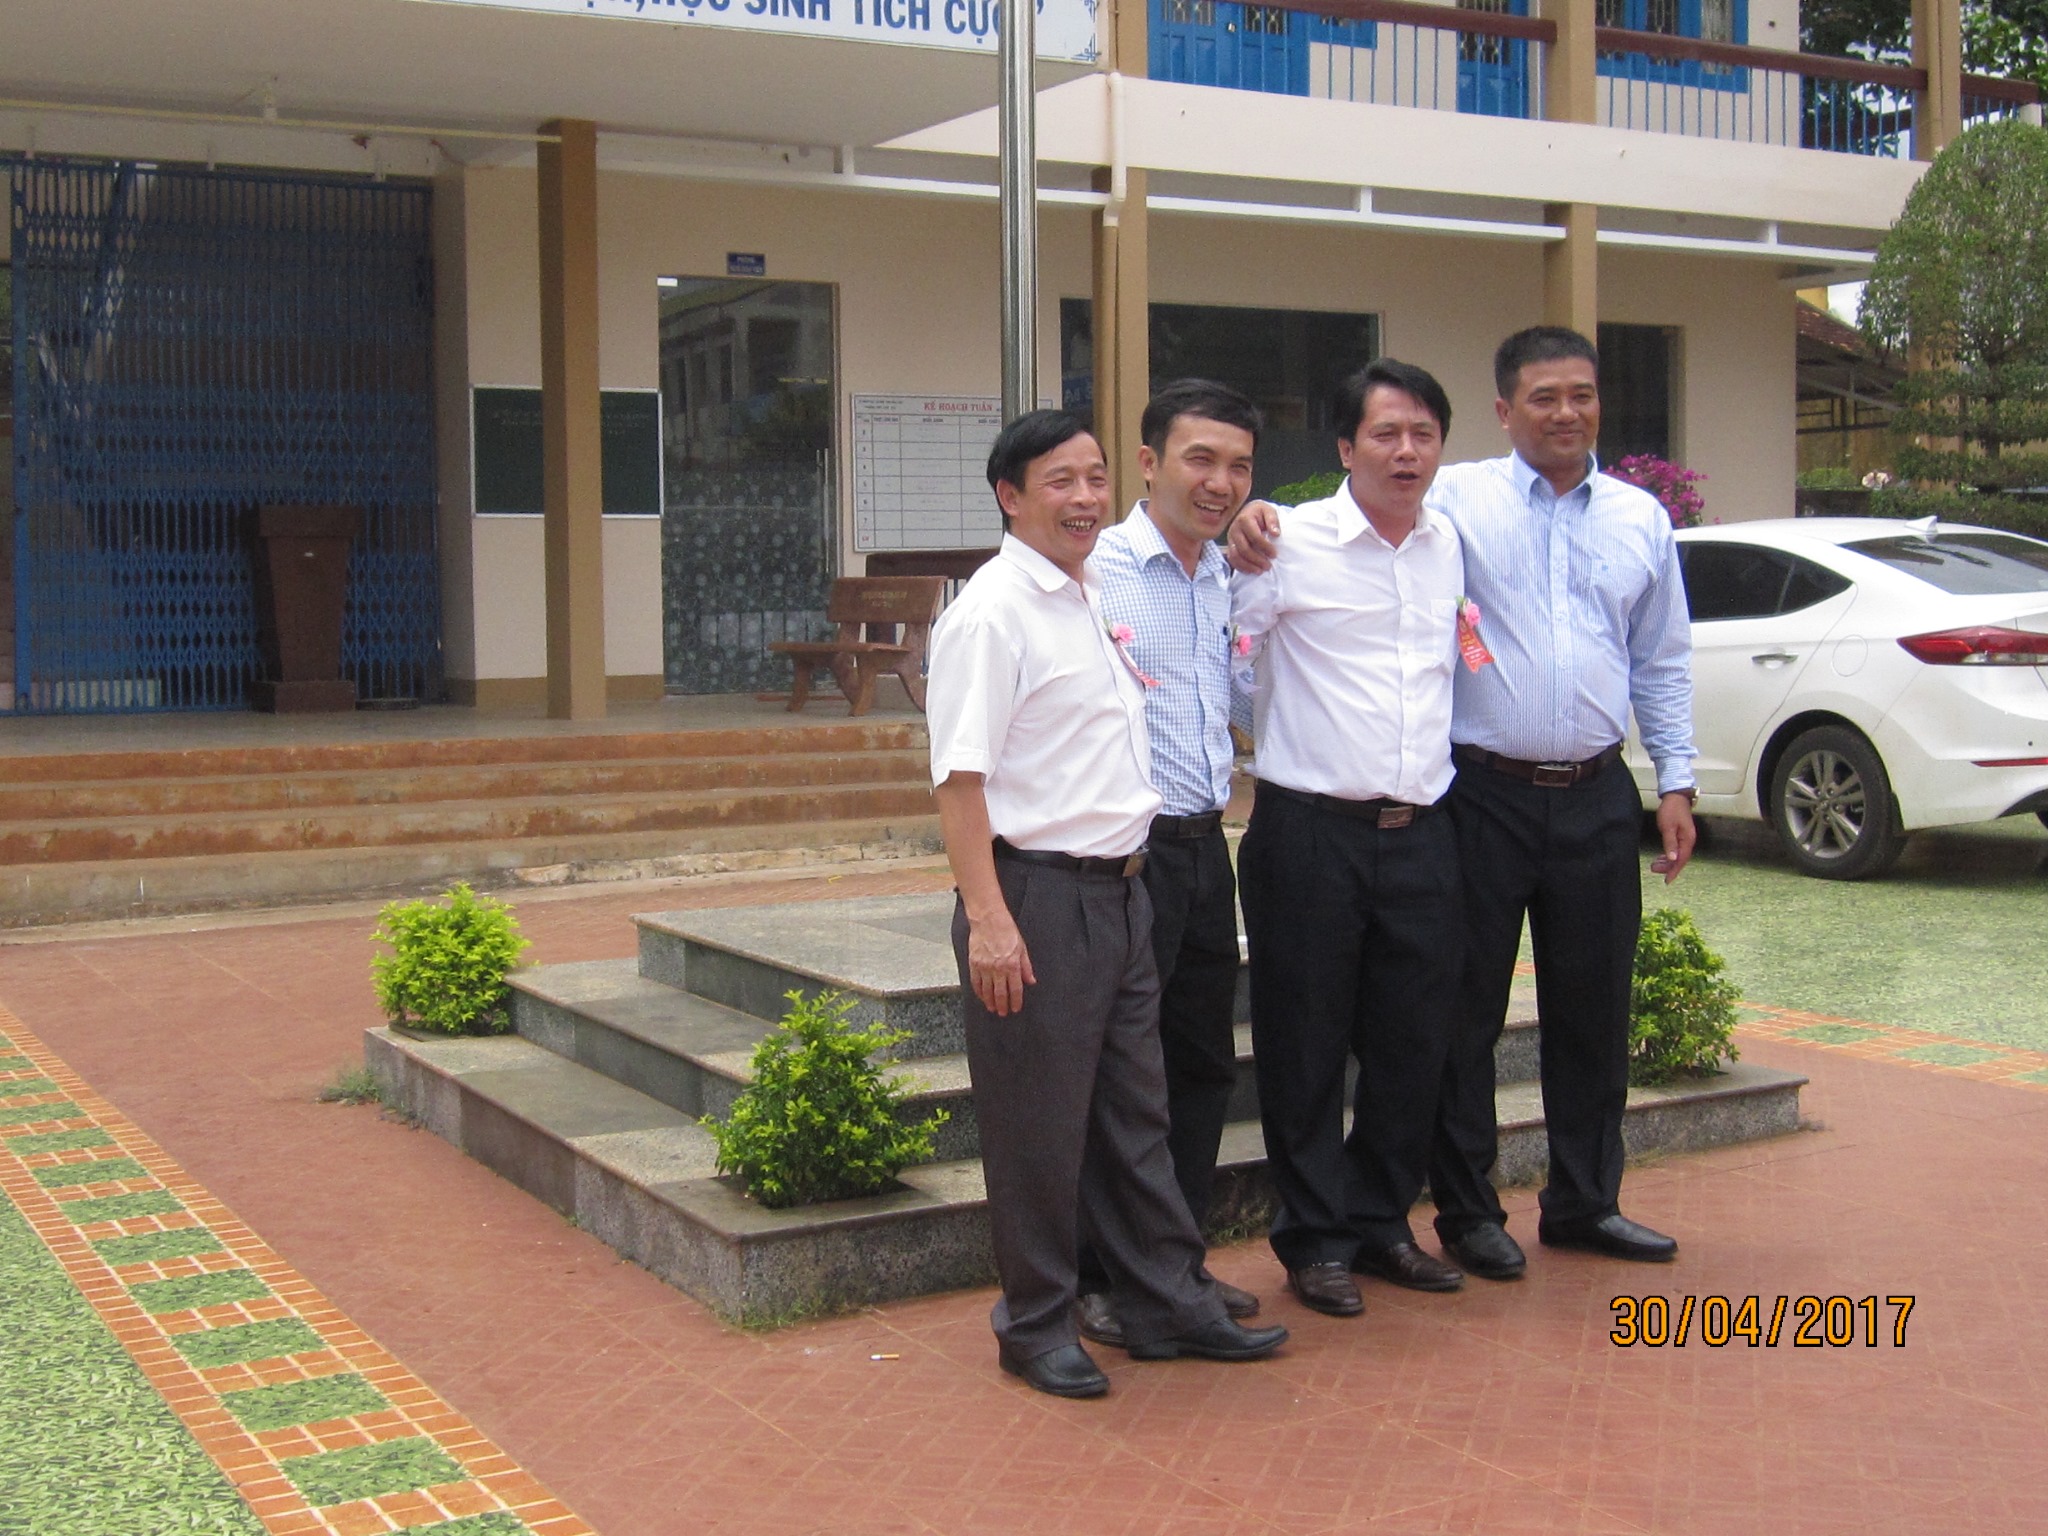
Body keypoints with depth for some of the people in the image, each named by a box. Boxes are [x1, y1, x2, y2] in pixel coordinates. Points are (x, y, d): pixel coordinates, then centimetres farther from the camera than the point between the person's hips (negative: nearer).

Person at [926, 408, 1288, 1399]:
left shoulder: (1095, 601, 15)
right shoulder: (991, 613, -12)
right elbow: (961, 776, -18)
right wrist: (988, 917, -24)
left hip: (1118, 891, 8)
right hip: (1037, 894, -8)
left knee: (1135, 1112, 16)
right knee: (1038, 1125, 3)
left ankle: (1167, 1302, 27)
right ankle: (1035, 1326, 17)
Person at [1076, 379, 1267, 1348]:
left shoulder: (1233, 580, 12)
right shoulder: (1094, 570, -10)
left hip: (1204, 846, 8)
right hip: (1127, 852, -7)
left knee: (1204, 1065, 14)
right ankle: (1098, 1279, 14)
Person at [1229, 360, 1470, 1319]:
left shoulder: (1452, 547, 12)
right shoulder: (1290, 542, -6)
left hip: (1421, 834, 5)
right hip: (1313, 832, -5)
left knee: (1413, 1043, 11)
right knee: (1307, 1047, 4)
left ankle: (1381, 1222, 27)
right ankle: (1316, 1240, 18)